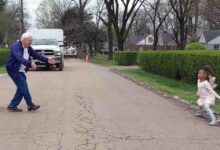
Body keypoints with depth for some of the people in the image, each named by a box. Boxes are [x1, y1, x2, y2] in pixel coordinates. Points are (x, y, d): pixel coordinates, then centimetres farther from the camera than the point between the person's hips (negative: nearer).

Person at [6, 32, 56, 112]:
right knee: (23, 87, -11)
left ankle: (12, 106, 14)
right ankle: (30, 105, -3)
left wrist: (47, 60, -7)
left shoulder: (28, 48, 6)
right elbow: (19, 58, -36)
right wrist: (30, 63, -50)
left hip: (21, 71, 9)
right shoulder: (16, 46, -20)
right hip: (13, 70, -9)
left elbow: (36, 55, 5)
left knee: (21, 88, 7)